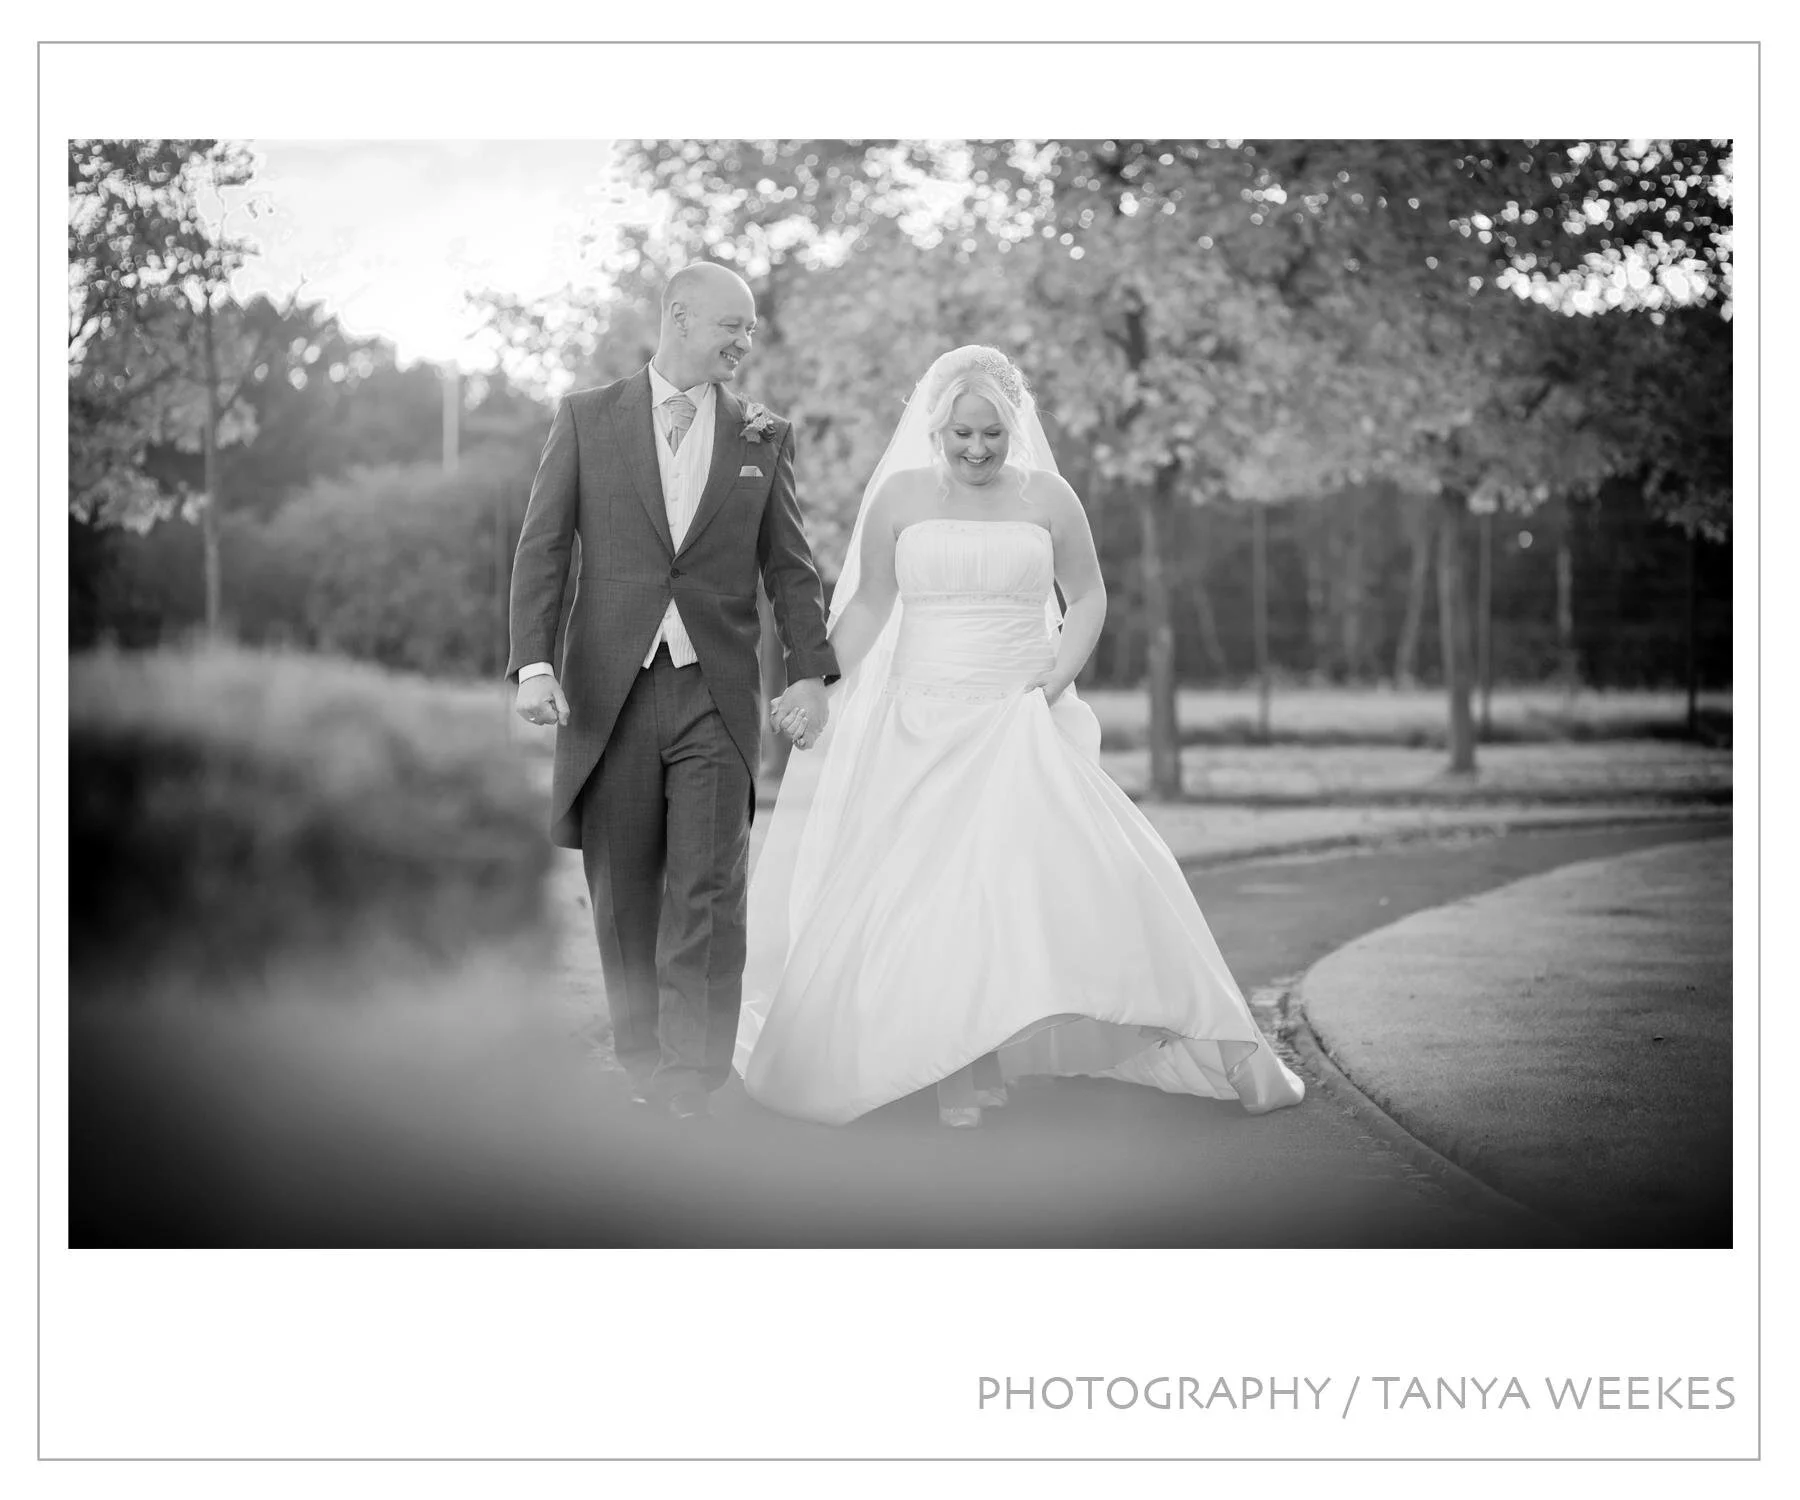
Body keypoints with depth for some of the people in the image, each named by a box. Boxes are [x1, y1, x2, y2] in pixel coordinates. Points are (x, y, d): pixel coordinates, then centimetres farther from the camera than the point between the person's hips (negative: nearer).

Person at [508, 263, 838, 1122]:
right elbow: (541, 550, 2)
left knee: (708, 892, -8)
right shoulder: (586, 419, 6)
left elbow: (789, 567, 9)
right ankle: (642, 1067, 17)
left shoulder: (763, 439, 10)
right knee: (623, 898, 5)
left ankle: (694, 1081, -7)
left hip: (715, 696, 0)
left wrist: (809, 670, -5)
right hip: (607, 694, 0)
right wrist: (532, 664, -10)